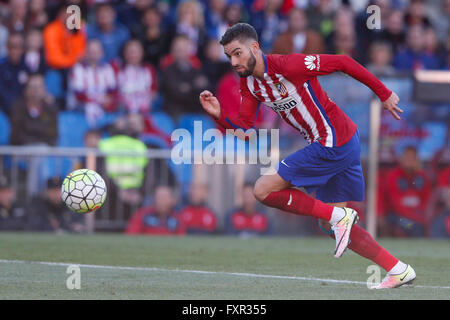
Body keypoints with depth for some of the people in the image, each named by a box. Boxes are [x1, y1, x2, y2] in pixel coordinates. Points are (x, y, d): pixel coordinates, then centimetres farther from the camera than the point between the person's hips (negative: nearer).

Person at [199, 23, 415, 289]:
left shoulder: (288, 66, -19)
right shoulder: (249, 83, 6)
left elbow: (343, 62, -14)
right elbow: (244, 131, 6)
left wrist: (384, 93, -8)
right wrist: (219, 115, -13)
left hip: (335, 144, -9)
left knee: (263, 190, -10)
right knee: (331, 225, 13)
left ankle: (337, 215, -7)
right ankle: (400, 271, 17)